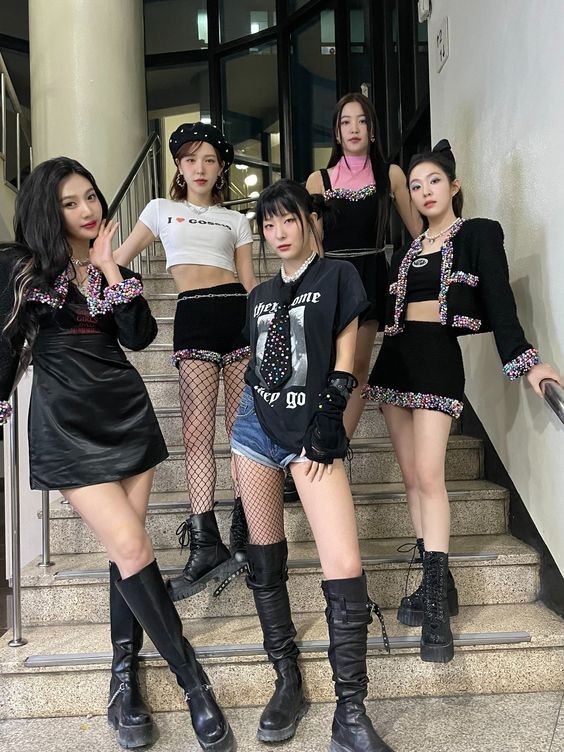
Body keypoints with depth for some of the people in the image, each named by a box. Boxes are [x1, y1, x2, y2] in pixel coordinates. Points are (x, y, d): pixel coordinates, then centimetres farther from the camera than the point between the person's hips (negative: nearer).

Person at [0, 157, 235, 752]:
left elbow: (140, 337, -2)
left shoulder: (116, 269, 13)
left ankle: (125, 677, 19)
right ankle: (194, 684, -2)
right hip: (66, 423, -4)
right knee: (132, 548, -12)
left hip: (125, 412, 4)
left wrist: (110, 270, -7)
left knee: (125, 551, 3)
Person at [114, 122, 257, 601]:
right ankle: (205, 542, -8)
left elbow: (249, 280, 15)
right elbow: (119, 258, 20)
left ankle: (241, 535, 2)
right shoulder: (161, 210, 21)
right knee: (197, 432, -10)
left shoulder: (236, 220, 22)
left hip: (239, 313, 1)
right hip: (193, 316, -1)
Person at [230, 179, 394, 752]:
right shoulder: (261, 295, 18)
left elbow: (344, 360, -1)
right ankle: (288, 684, 22)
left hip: (311, 429, -5)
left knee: (345, 568, -14)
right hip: (257, 425, 5)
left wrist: (327, 419, -12)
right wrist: (243, 438, 16)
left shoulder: (337, 276, 5)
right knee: (266, 562, 7)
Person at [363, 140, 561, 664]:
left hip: (439, 357, -6)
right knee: (411, 476, 4)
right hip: (396, 358, 6)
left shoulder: (480, 234, 4)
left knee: (429, 475, -16)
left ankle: (437, 606, -12)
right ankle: (438, 585, 13)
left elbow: (500, 303, -4)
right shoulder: (406, 251, 19)